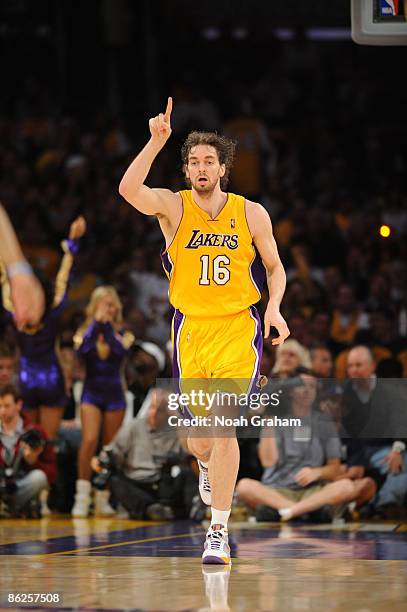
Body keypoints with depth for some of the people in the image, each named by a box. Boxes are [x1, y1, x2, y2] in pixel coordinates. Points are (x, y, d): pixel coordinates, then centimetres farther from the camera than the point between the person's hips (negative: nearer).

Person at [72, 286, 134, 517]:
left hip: (114, 395, 1)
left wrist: (107, 324, -16)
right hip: (91, 393, -1)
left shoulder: (122, 333, 4)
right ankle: (82, 497, -18)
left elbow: (120, 351, -18)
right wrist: (96, 322, -17)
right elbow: (82, 350, -19)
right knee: (90, 440, -20)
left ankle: (103, 499, 15)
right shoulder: (85, 331, 3)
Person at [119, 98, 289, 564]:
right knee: (198, 433, 11)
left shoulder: (251, 214, 0)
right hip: (189, 329, 1)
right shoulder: (172, 206, -4)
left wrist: (274, 308, -6)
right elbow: (128, 189, -24)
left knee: (224, 428, -15)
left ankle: (219, 531, -9)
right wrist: (157, 141, -32)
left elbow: (274, 267, 11)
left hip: (238, 329, -1)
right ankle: (207, 466, 51)